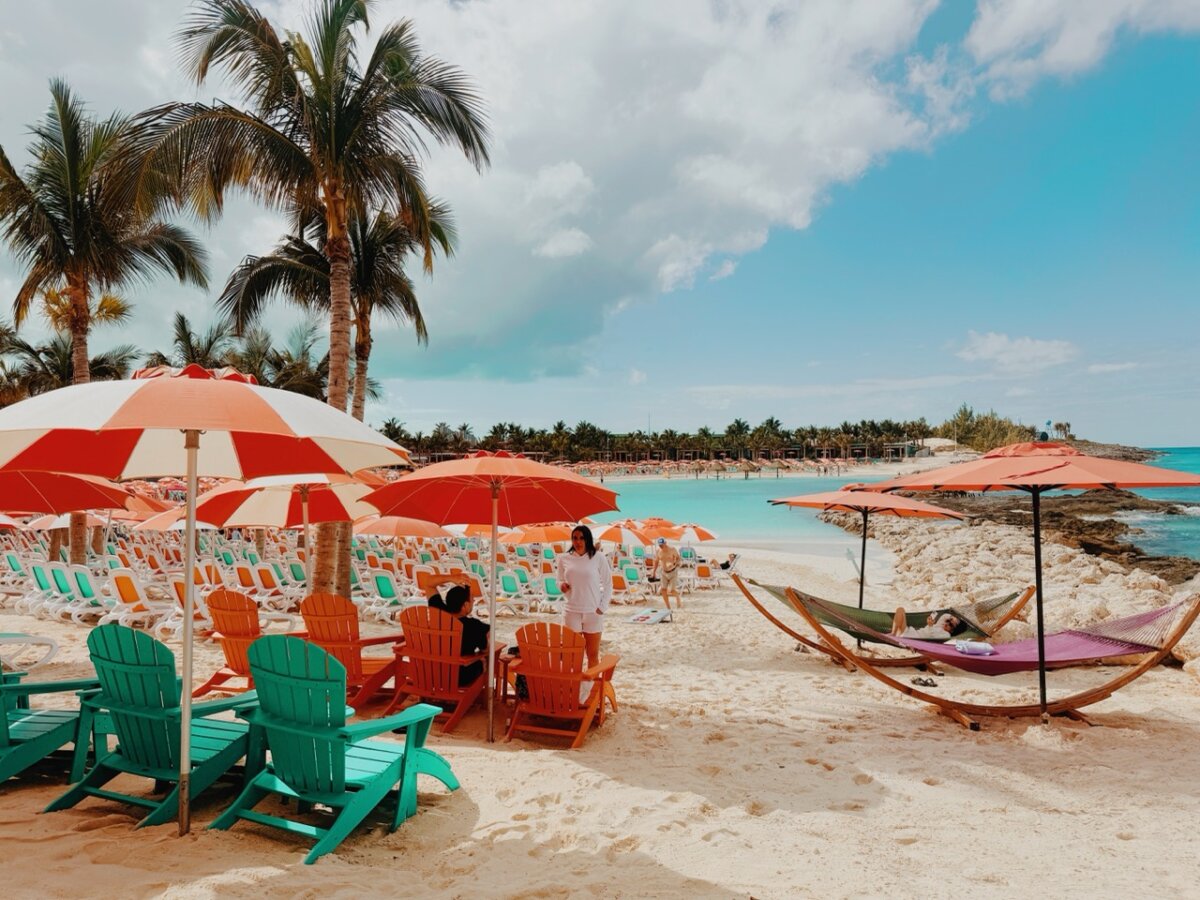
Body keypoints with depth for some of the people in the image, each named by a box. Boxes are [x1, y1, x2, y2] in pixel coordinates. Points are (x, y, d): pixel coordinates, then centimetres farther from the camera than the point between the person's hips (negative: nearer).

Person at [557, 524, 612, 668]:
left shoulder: (598, 557, -4)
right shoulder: (564, 558, 2)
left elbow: (608, 583, 2)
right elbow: (560, 580, 13)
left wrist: (603, 607, -4)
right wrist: (562, 585, -10)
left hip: (593, 612, -1)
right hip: (572, 612, 1)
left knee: (593, 655, 7)